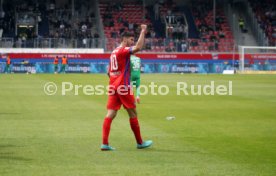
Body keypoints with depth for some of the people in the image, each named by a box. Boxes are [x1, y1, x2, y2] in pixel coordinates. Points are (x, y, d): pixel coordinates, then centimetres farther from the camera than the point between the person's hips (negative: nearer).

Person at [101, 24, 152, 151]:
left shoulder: (114, 52, 17)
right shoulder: (124, 50, -10)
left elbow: (109, 72, 22)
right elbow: (138, 47, -28)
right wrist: (143, 32, -20)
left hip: (113, 87, 8)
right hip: (123, 87, -8)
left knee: (111, 114, 0)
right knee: (133, 113, 4)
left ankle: (104, 143, -9)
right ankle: (140, 142, 13)